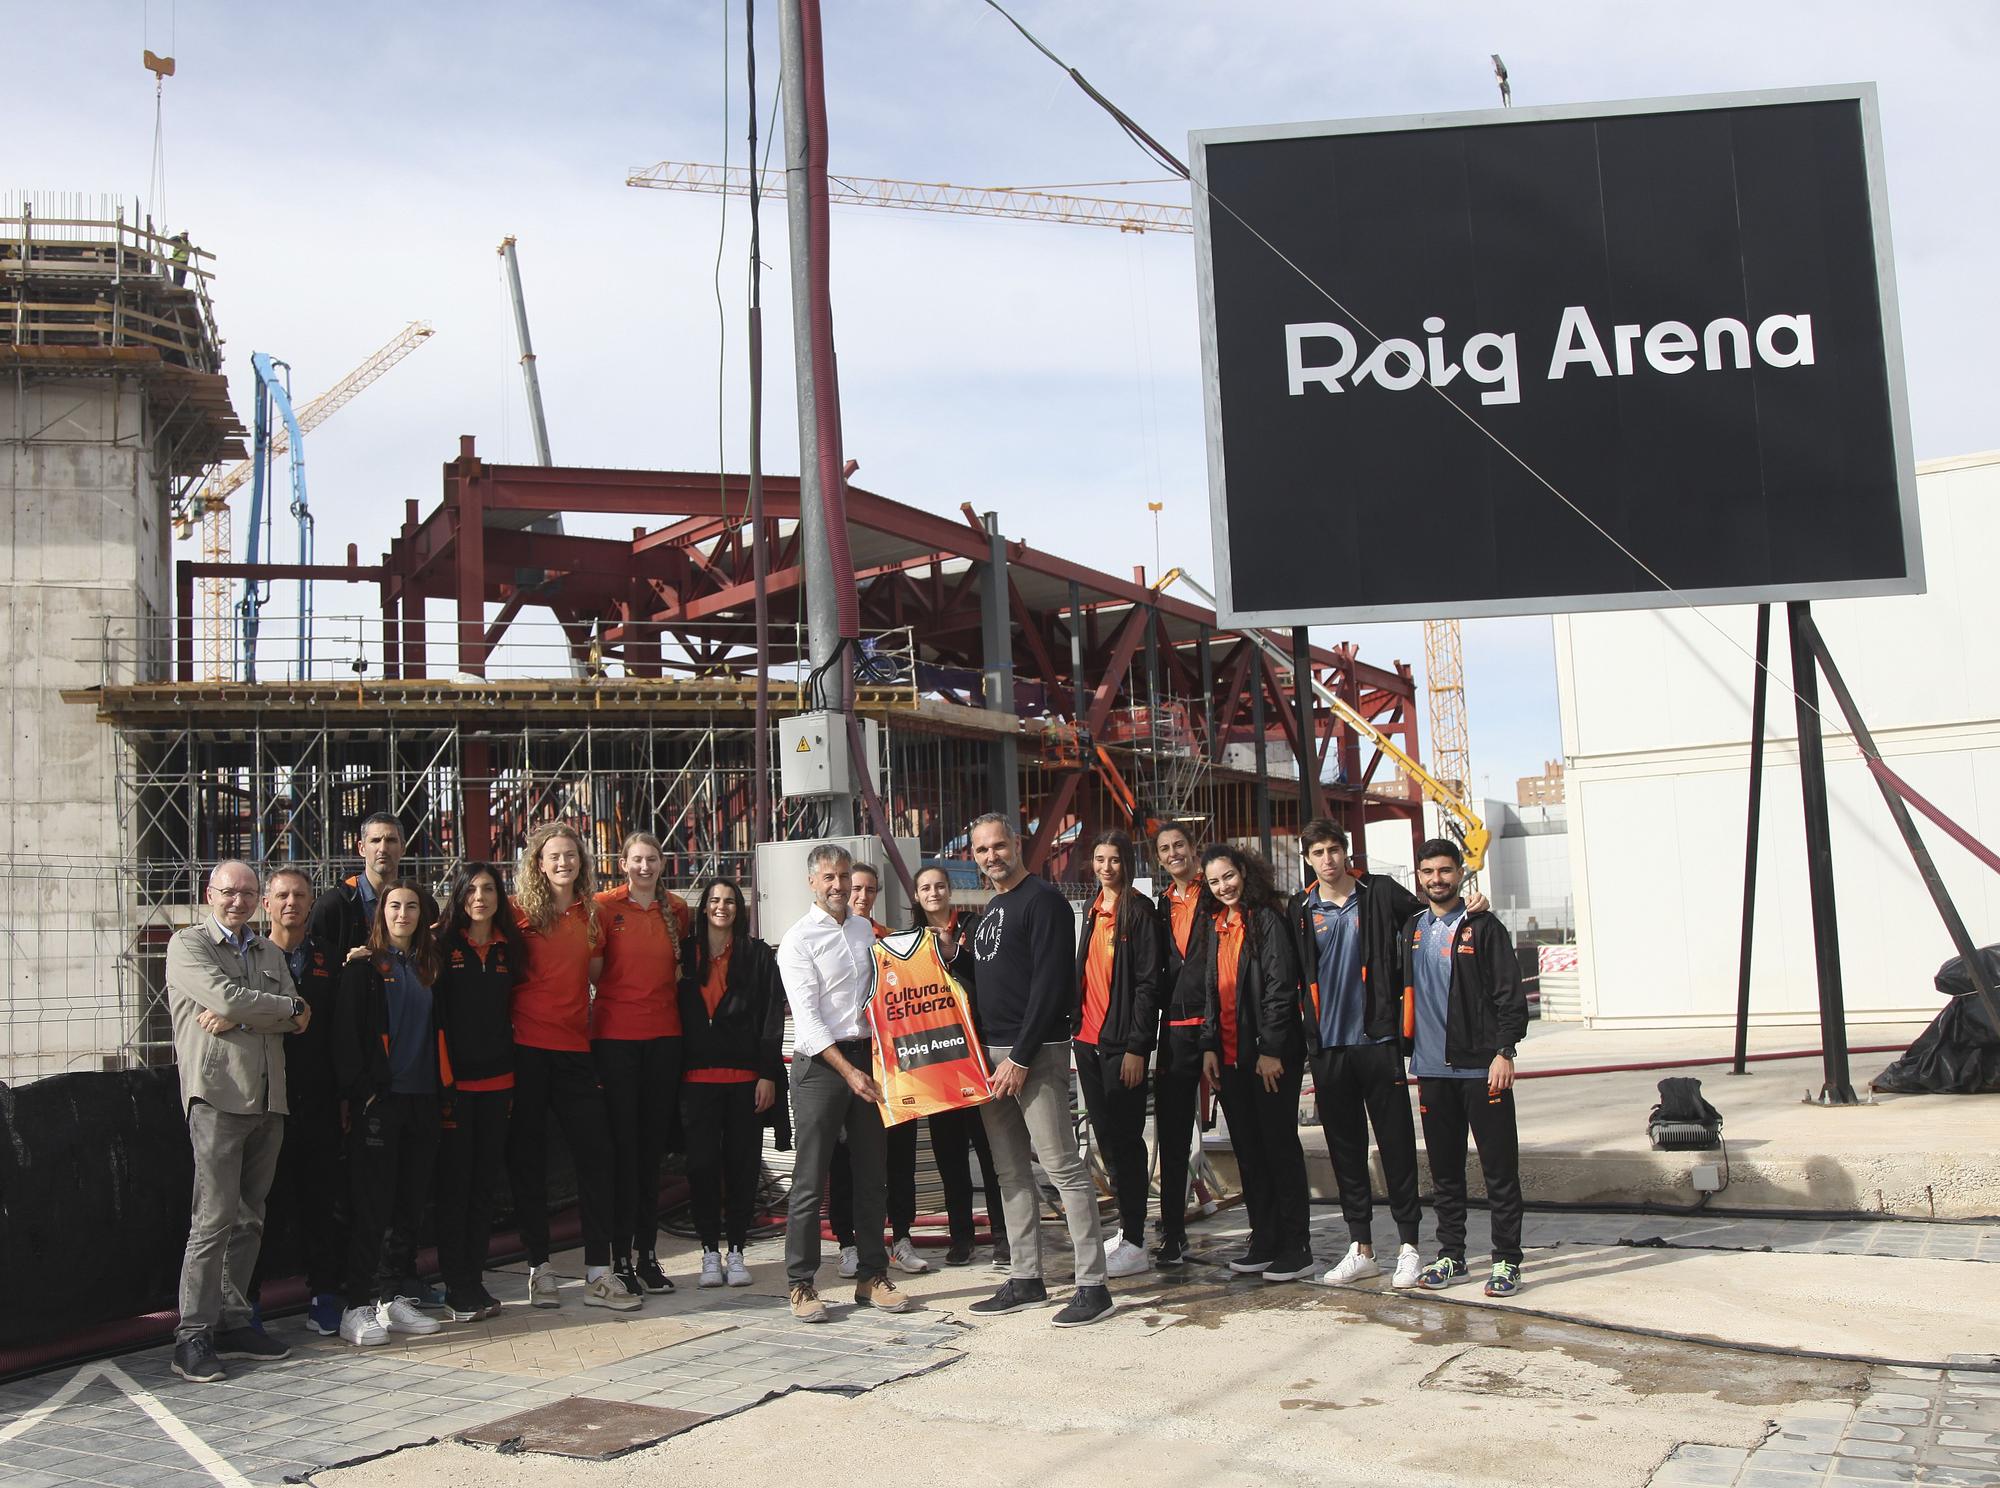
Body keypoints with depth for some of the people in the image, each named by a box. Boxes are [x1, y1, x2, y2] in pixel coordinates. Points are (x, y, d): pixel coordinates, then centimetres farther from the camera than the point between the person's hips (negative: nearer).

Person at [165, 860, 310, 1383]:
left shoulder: (270, 953, 19)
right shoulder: (188, 945, 2)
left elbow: (298, 1020, 5)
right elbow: (225, 997, -14)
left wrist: (237, 1019, -10)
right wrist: (288, 1006, -1)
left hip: (268, 1099, 6)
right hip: (218, 1094, -6)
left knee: (250, 1219, 8)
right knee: (215, 1216, -10)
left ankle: (232, 1321, 16)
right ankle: (192, 1337, -4)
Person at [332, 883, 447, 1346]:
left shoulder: (426, 966, 14)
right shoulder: (364, 966, -2)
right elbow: (346, 1033, -9)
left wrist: (438, 1088, 10)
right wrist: (359, 1091, -14)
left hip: (420, 1098, 6)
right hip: (379, 1099, -6)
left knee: (410, 1203, 8)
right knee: (373, 1205, -4)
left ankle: (390, 1298, 18)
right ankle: (358, 1308, 2)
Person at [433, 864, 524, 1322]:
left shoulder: (510, 948, 9)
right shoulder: (443, 944, -2)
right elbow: (431, 1011, -7)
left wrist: (512, 1069, 11)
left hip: (497, 1079, 4)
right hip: (454, 1078, -4)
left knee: (486, 1181, 8)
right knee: (454, 1183, -1)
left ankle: (475, 1280, 17)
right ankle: (458, 1287, 5)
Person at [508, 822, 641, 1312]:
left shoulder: (591, 912, 10)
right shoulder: (520, 910, -1)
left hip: (574, 1048, 3)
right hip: (526, 1046, -3)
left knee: (595, 1152, 0)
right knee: (529, 1157, 4)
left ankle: (598, 1272, 5)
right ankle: (539, 1268, 14)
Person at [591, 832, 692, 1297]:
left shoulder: (677, 908, 8)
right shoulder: (604, 906, -3)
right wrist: (593, 1015, -8)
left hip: (664, 1035, 3)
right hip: (615, 1035, -3)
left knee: (653, 1146, 8)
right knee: (623, 1146, -1)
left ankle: (648, 1253, 15)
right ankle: (621, 1256, 5)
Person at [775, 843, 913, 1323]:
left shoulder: (865, 928, 12)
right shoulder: (798, 940, -6)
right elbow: (807, 1018, -12)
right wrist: (848, 1071, -17)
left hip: (867, 1055, 6)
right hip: (819, 1064, -6)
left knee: (871, 1175, 10)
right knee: (810, 1180, -3)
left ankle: (872, 1276, 19)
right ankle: (802, 1286, 6)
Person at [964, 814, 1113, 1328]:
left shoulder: (1042, 900, -9)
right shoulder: (991, 910, 19)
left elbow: (1050, 984, -17)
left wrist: (1021, 1058, -19)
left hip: (1035, 1053, -9)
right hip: (990, 1054, 9)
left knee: (1062, 1165, -9)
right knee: (1010, 1171, 12)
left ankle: (1093, 1285, -5)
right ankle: (1025, 1279, 20)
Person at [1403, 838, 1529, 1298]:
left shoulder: (1483, 927, -2)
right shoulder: (1412, 930, 13)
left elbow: (1510, 995, -6)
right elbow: (1404, 991, 19)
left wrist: (1504, 1052, -14)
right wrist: (1409, 1055, 12)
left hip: (1481, 1067, -5)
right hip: (1432, 1070, 5)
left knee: (1499, 1168, 0)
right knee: (1444, 1170, 11)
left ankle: (1506, 1261, 7)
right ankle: (1451, 1256, 20)